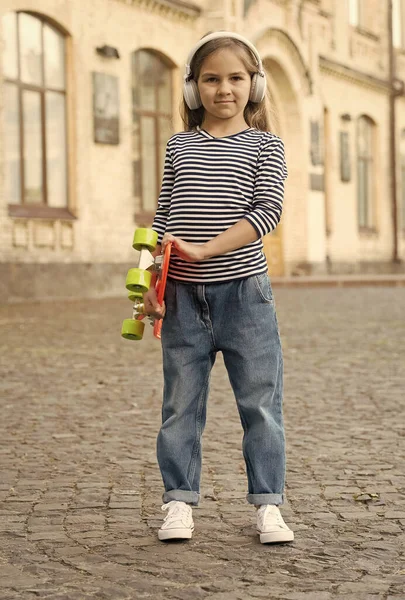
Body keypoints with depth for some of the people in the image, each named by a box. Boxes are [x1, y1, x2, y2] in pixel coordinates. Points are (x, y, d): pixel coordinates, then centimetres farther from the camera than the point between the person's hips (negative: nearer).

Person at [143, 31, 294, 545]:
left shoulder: (265, 146, 3)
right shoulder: (179, 146, 12)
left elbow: (267, 210, -10)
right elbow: (163, 218, 11)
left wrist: (202, 250, -19)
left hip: (243, 290, -2)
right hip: (183, 295, 2)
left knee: (261, 402, 2)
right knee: (181, 403, 6)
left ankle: (267, 505, 11)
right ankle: (179, 502, 15)